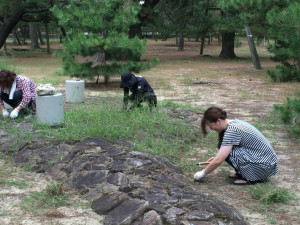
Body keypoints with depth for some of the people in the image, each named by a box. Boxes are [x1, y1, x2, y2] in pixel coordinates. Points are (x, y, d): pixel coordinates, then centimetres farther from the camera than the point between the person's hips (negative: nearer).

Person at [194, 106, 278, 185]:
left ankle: (251, 178, -7)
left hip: (264, 167, -9)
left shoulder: (232, 130, -22)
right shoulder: (234, 122, 6)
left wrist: (202, 173, -9)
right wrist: (217, 157, 15)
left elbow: (218, 161, -22)